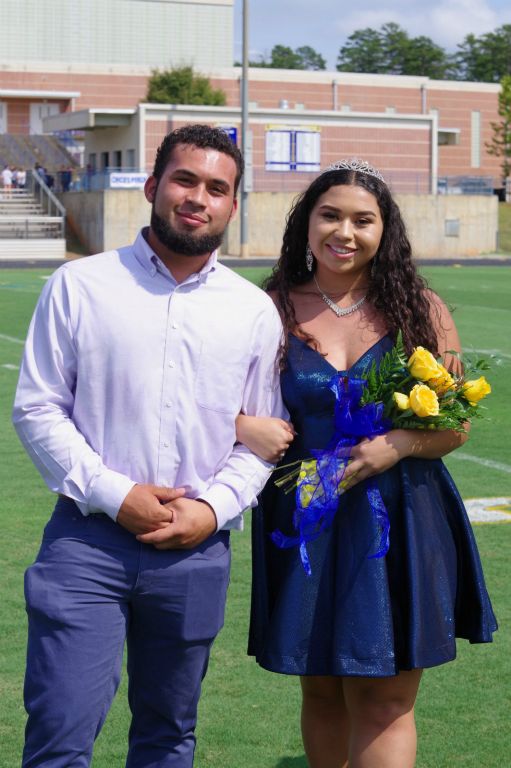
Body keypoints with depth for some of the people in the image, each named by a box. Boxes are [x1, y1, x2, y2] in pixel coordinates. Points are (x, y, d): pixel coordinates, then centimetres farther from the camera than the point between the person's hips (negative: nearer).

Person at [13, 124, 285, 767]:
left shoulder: (254, 311, 7)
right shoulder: (79, 286, 0)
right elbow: (37, 408, -1)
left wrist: (214, 507, -7)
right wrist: (114, 495, -12)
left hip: (196, 549, 3)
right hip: (87, 542, -2)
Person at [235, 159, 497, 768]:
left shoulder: (420, 311, 1)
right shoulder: (272, 311, 1)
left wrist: (397, 445, -18)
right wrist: (241, 425, -17)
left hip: (400, 526, -1)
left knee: (383, 702, -1)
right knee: (322, 693, 14)